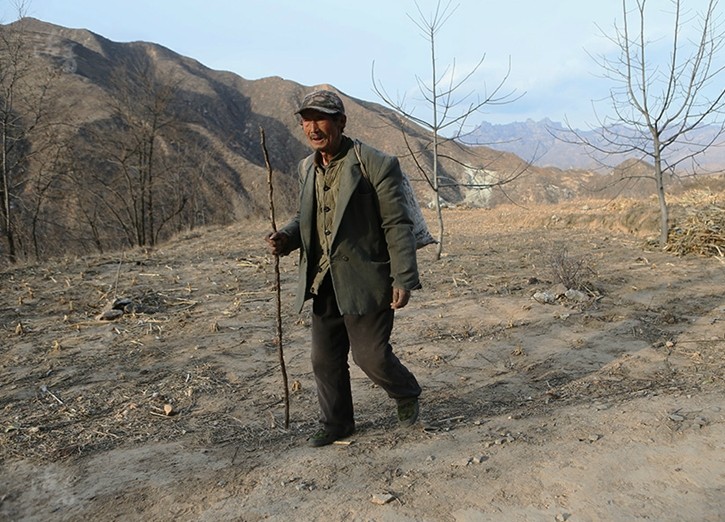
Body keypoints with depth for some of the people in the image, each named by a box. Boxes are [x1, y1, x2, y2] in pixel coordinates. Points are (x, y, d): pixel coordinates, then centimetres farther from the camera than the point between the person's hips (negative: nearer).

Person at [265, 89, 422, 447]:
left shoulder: (375, 166, -12)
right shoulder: (307, 168, 9)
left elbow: (397, 225, -11)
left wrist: (403, 279, -15)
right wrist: (286, 237, -2)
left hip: (365, 281, -6)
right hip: (324, 282, 7)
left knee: (370, 354, -2)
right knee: (325, 360, 12)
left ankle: (406, 394, 32)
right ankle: (337, 423, 34)